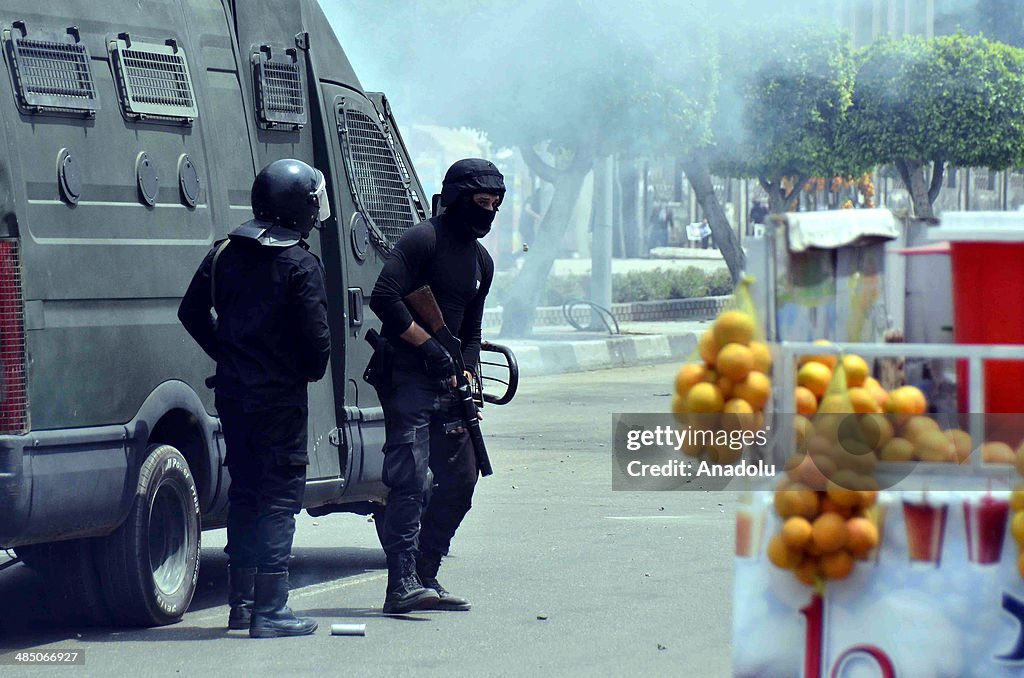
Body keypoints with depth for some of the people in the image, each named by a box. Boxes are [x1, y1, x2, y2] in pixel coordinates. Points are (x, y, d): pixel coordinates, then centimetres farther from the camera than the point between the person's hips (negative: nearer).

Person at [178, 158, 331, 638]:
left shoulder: (226, 252, 6)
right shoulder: (301, 265, -14)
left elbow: (192, 313, 11)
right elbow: (315, 337, -16)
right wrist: (314, 370, 4)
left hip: (232, 392, 6)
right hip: (279, 397, -6)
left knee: (244, 493, 16)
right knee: (279, 498, -2)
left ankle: (241, 602, 21)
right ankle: (269, 611, -5)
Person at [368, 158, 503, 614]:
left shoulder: (481, 262, 16)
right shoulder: (424, 240, -10)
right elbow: (383, 298, -20)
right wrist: (429, 345, -18)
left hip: (446, 383, 9)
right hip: (407, 378, -9)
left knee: (460, 478, 11)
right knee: (410, 479, -15)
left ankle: (425, 576, 19)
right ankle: (402, 585, -19)